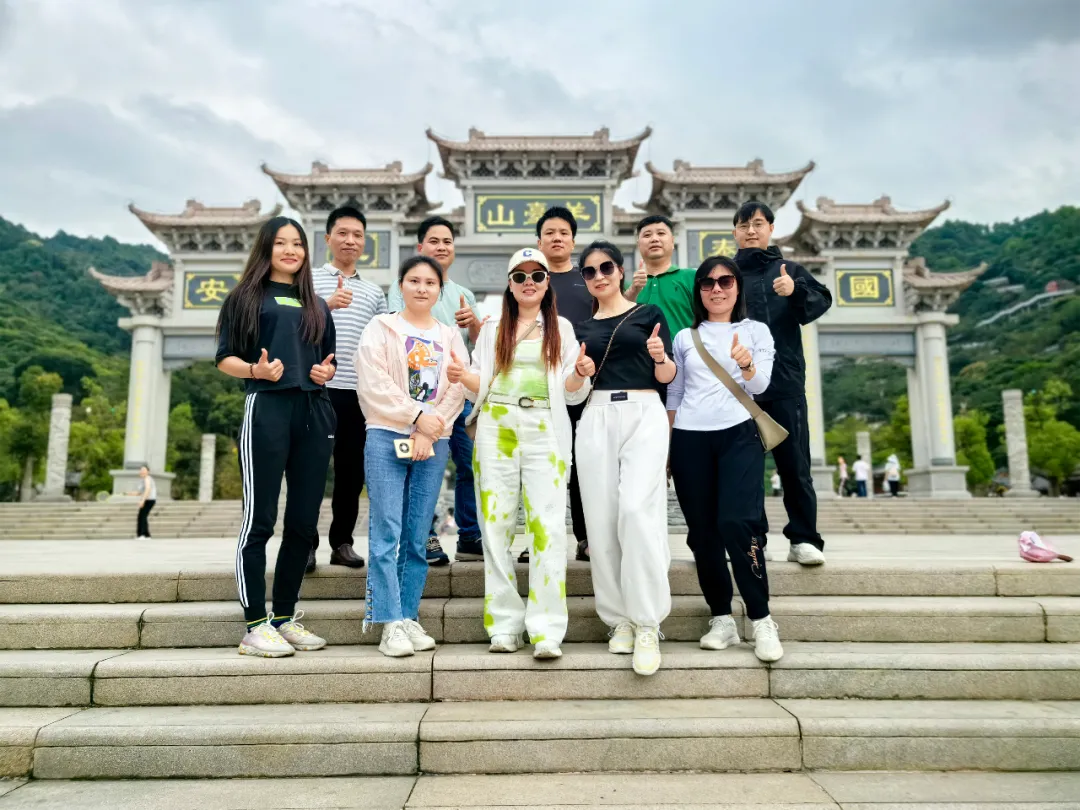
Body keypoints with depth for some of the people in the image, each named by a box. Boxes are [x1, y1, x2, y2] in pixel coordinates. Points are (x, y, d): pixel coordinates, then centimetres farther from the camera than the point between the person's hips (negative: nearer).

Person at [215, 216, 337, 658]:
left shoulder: (316, 305, 22)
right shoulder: (245, 297, 8)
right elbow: (225, 358, 3)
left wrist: (327, 371, 2)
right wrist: (257, 370, -17)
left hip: (315, 413, 5)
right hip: (267, 409, -5)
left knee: (303, 522, 6)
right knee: (259, 520, -4)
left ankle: (286, 617, 18)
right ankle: (256, 626, 4)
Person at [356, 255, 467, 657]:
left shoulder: (451, 337, 14)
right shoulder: (380, 329, 6)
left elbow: (456, 390, 3)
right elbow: (374, 385, -6)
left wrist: (427, 434, -8)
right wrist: (417, 416, -13)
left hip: (434, 442, 3)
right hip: (387, 438, -3)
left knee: (418, 537, 5)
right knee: (386, 532, -7)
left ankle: (410, 617, 13)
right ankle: (391, 623, -3)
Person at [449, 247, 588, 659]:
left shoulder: (562, 328, 12)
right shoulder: (492, 329, 15)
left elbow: (573, 392, 7)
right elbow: (481, 386, 11)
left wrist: (580, 374, -14)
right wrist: (462, 376, -10)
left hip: (545, 431, -1)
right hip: (496, 428, 2)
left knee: (547, 525, -9)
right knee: (497, 523, 0)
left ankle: (546, 630, -5)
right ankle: (504, 624, 9)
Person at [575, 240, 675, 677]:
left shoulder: (648, 313, 8)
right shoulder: (582, 328, 17)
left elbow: (667, 377, 5)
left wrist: (660, 356, -16)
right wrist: (580, 372, -1)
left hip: (643, 414, -4)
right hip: (596, 417, 4)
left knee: (636, 511, -19)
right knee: (602, 519, -1)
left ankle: (647, 623, -11)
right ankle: (619, 617, 11)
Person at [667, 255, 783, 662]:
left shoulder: (756, 330, 10)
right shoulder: (685, 337, 14)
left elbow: (760, 386, -2)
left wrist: (746, 365, -23)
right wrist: (665, 446, 12)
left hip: (739, 435, -2)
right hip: (689, 440, 3)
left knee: (736, 523, -18)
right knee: (702, 532, 2)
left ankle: (761, 619, -3)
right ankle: (721, 620, 15)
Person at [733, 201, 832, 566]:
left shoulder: (789, 269, 11)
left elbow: (822, 300, -4)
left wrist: (796, 290, -24)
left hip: (784, 382, -1)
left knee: (794, 464, 0)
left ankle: (804, 539, 8)